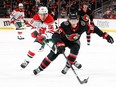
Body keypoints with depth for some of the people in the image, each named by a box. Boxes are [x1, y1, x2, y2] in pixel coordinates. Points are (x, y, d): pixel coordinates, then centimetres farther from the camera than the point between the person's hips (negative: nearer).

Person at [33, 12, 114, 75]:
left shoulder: (82, 26, -30)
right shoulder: (65, 25, -38)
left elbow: (94, 29, -19)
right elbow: (55, 35, -43)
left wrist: (105, 35, -21)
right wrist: (60, 45, -59)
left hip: (74, 41, 2)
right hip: (63, 40, -2)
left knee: (75, 49, -29)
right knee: (53, 54, -11)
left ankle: (67, 66, -10)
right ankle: (40, 68, 3)